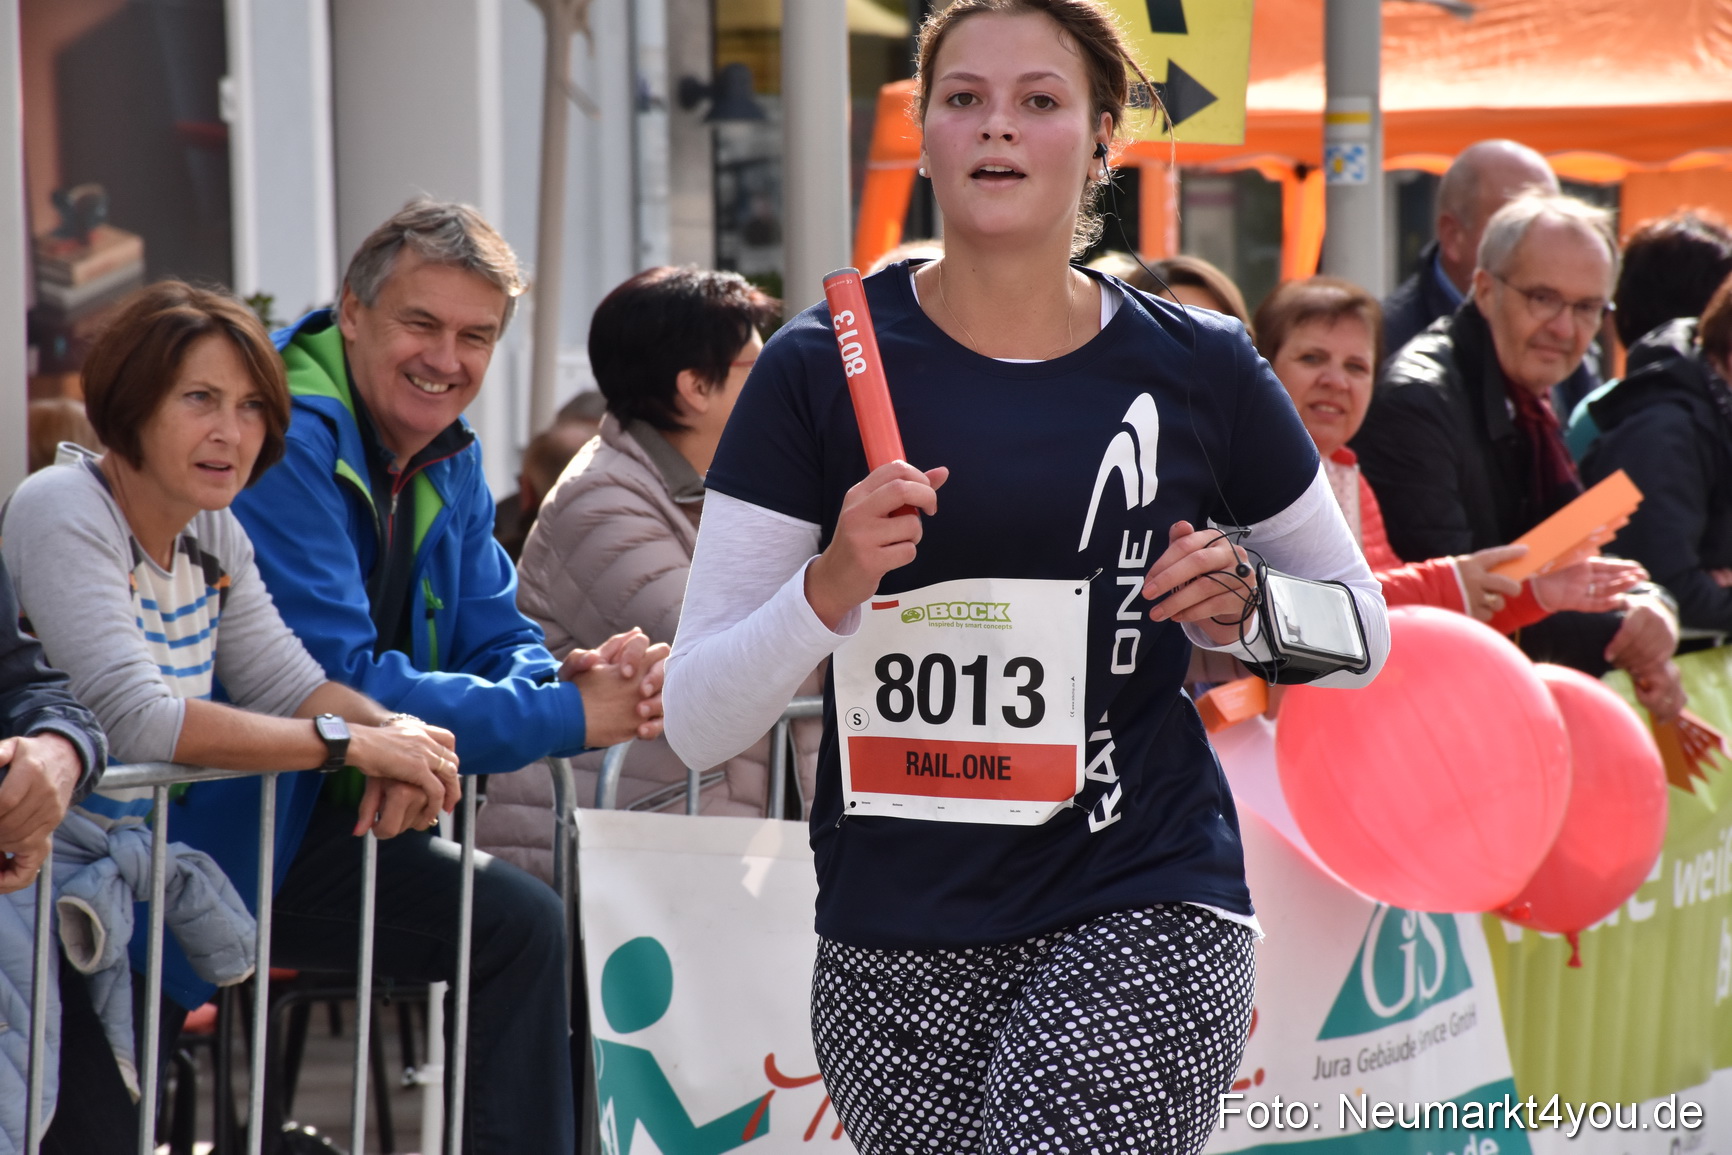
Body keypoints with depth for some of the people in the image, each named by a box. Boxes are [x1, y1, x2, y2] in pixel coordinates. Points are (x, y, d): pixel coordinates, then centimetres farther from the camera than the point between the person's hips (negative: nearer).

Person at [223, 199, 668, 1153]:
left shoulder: (449, 458, 10)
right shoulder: (289, 448, -19)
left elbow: (496, 638, 11)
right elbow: (340, 690, -25)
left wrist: (575, 676, -14)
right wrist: (565, 716, -22)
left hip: (352, 804, 9)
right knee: (520, 923, -22)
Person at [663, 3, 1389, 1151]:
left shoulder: (1195, 370, 3)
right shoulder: (821, 367, -1)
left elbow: (1364, 628, 16)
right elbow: (696, 723, -3)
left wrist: (1243, 607, -5)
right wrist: (833, 585, -21)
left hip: (1140, 923, -1)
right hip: (892, 947, 2)